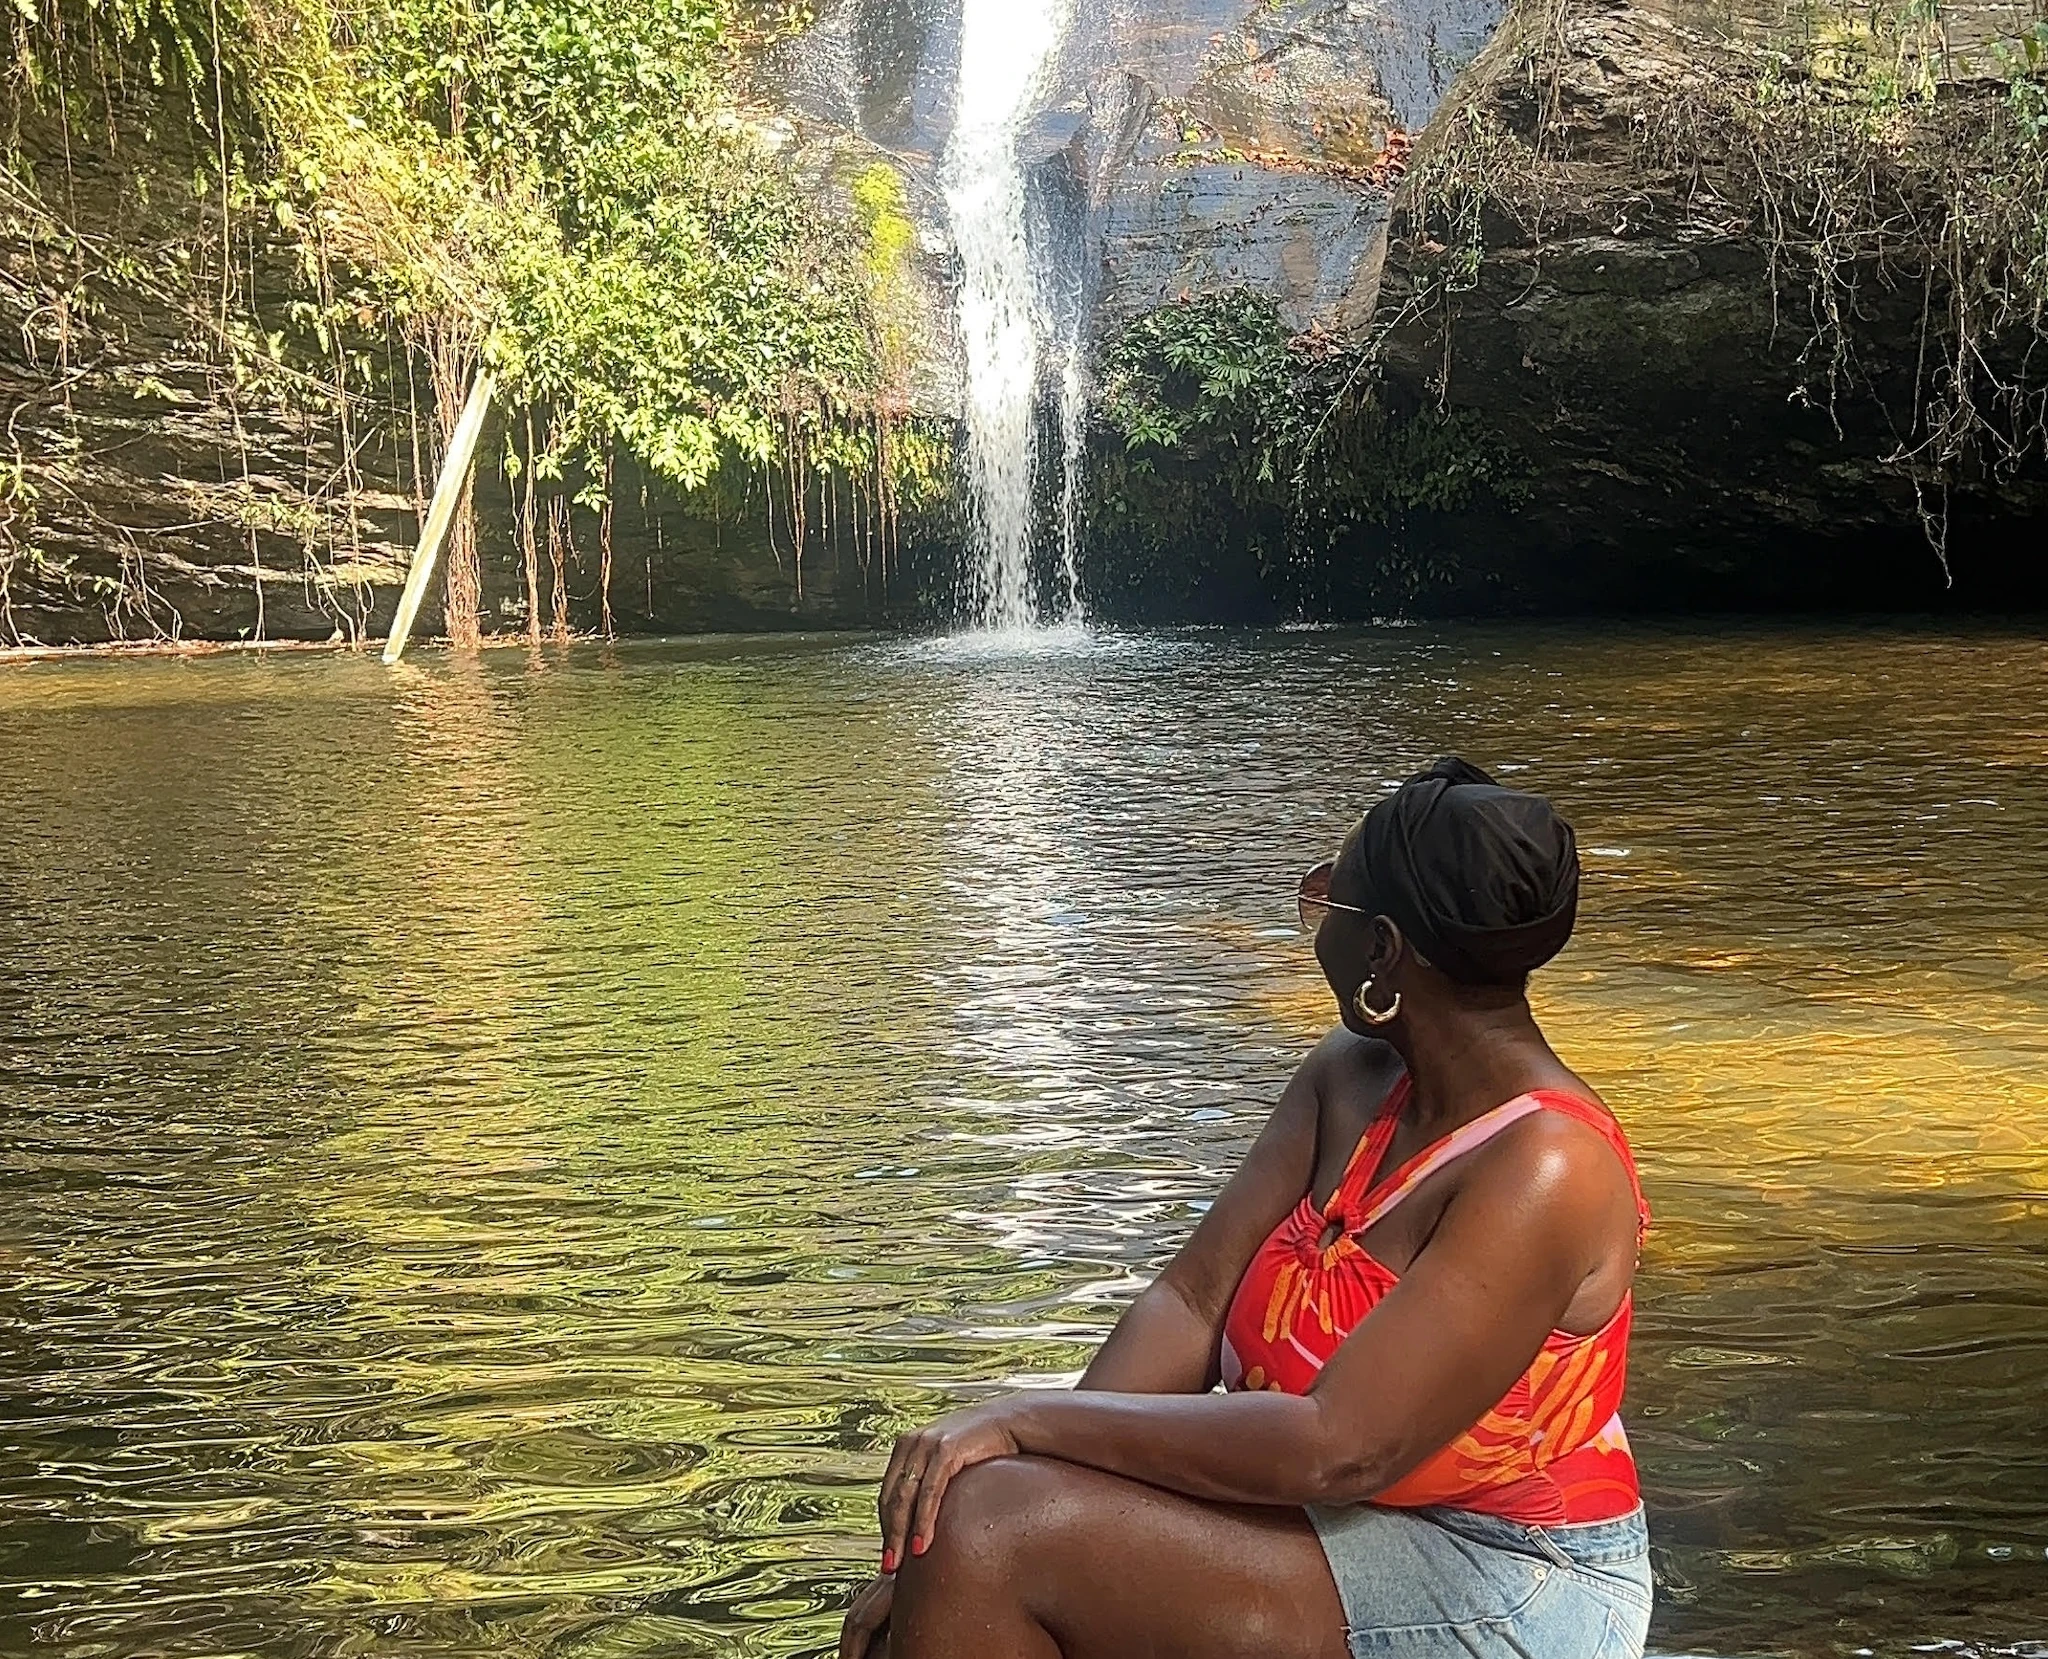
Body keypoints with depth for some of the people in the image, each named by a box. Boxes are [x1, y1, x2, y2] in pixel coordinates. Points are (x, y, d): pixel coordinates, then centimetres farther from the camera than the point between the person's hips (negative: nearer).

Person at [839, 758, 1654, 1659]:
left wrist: (1031, 1417, -24)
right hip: (1349, 1519, 7)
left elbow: (1337, 1449, -27)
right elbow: (1190, 1301, -4)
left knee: (993, 1529, -20)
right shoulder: (1350, 1079, 2)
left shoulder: (1544, 1171, -22)